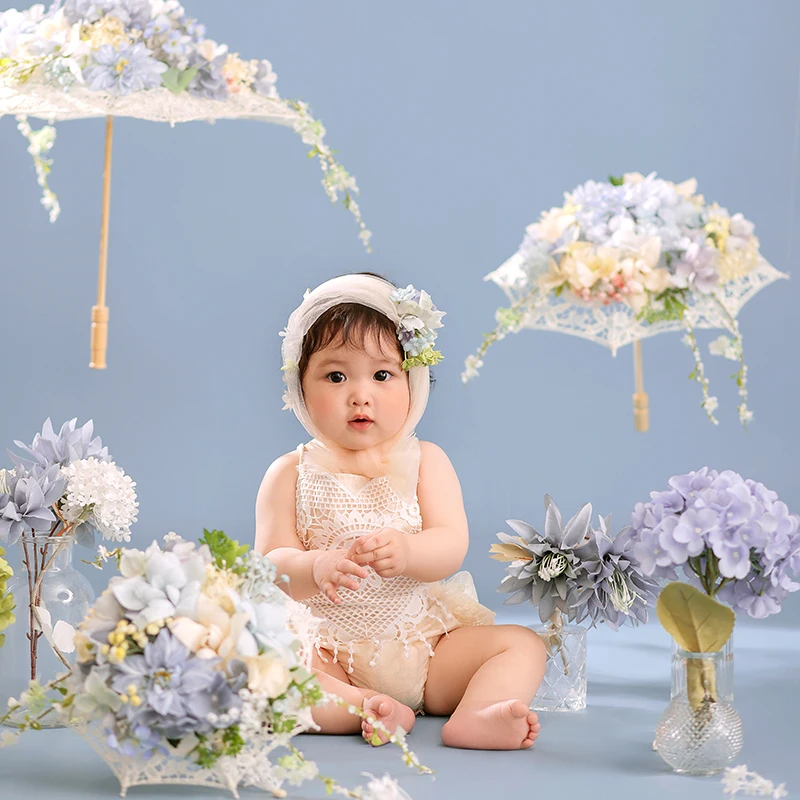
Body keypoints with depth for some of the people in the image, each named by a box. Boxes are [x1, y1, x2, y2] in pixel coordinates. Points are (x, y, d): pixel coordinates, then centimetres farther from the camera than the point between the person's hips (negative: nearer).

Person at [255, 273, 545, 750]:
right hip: (328, 651, -2)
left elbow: (452, 547, -9)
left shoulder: (425, 462, 4)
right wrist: (314, 568, -32)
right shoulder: (291, 476, 1)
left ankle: (474, 718, -39)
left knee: (523, 644, -14)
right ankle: (366, 709, -37)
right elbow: (271, 565, -8)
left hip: (424, 643, 2)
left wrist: (406, 553, -32)